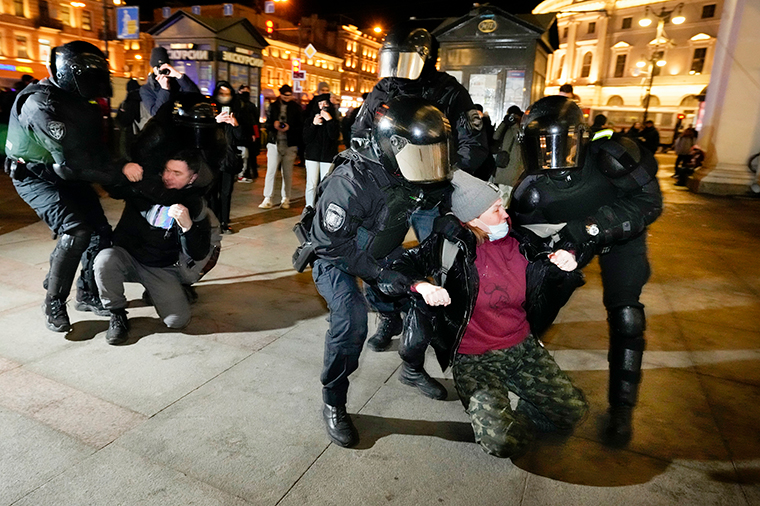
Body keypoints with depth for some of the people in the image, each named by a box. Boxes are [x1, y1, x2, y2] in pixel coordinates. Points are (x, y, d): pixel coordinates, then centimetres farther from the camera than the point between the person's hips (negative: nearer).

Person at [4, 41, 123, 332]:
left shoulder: (81, 103, 2)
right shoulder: (40, 103, -25)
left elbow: (98, 147, 2)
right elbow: (72, 159, -31)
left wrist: (120, 167, -15)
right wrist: (116, 176, -26)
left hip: (68, 176, 8)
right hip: (36, 177, -8)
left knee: (101, 231, 1)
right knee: (75, 232, -24)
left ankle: (87, 293, 20)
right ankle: (54, 304, -6)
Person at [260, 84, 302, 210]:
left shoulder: (296, 108, 5)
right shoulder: (273, 106, 10)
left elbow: (301, 126, 2)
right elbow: (267, 123, 10)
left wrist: (289, 128, -14)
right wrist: (274, 125, -12)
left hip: (290, 144, 0)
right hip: (274, 143, 1)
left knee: (287, 173, 6)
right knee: (271, 170, -5)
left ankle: (285, 199, 17)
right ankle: (267, 199, 0)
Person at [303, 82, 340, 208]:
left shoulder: (334, 120, 8)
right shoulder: (310, 119, 9)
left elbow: (335, 136, -9)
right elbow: (306, 139, -1)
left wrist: (330, 120, -15)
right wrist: (313, 124, -13)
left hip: (328, 156, 0)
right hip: (312, 155, 1)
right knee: (311, 185, -3)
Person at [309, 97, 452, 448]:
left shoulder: (411, 174, -13)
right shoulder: (352, 181, -35)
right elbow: (331, 243, -28)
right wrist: (376, 271, -27)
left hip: (379, 251, 7)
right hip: (335, 257, -7)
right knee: (352, 316, -30)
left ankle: (412, 370, 25)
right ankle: (333, 405, -8)